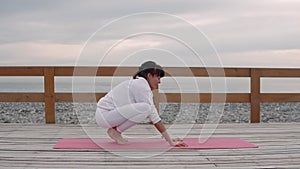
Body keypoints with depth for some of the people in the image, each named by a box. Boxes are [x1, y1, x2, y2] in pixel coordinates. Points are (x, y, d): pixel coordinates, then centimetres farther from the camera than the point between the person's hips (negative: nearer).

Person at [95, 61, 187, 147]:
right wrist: (170, 141, -18)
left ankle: (115, 129, 10)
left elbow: (153, 115, 12)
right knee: (145, 108, -24)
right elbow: (153, 115, -19)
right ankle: (115, 131, -8)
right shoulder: (141, 84, -16)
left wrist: (169, 139, 9)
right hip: (104, 115, -10)